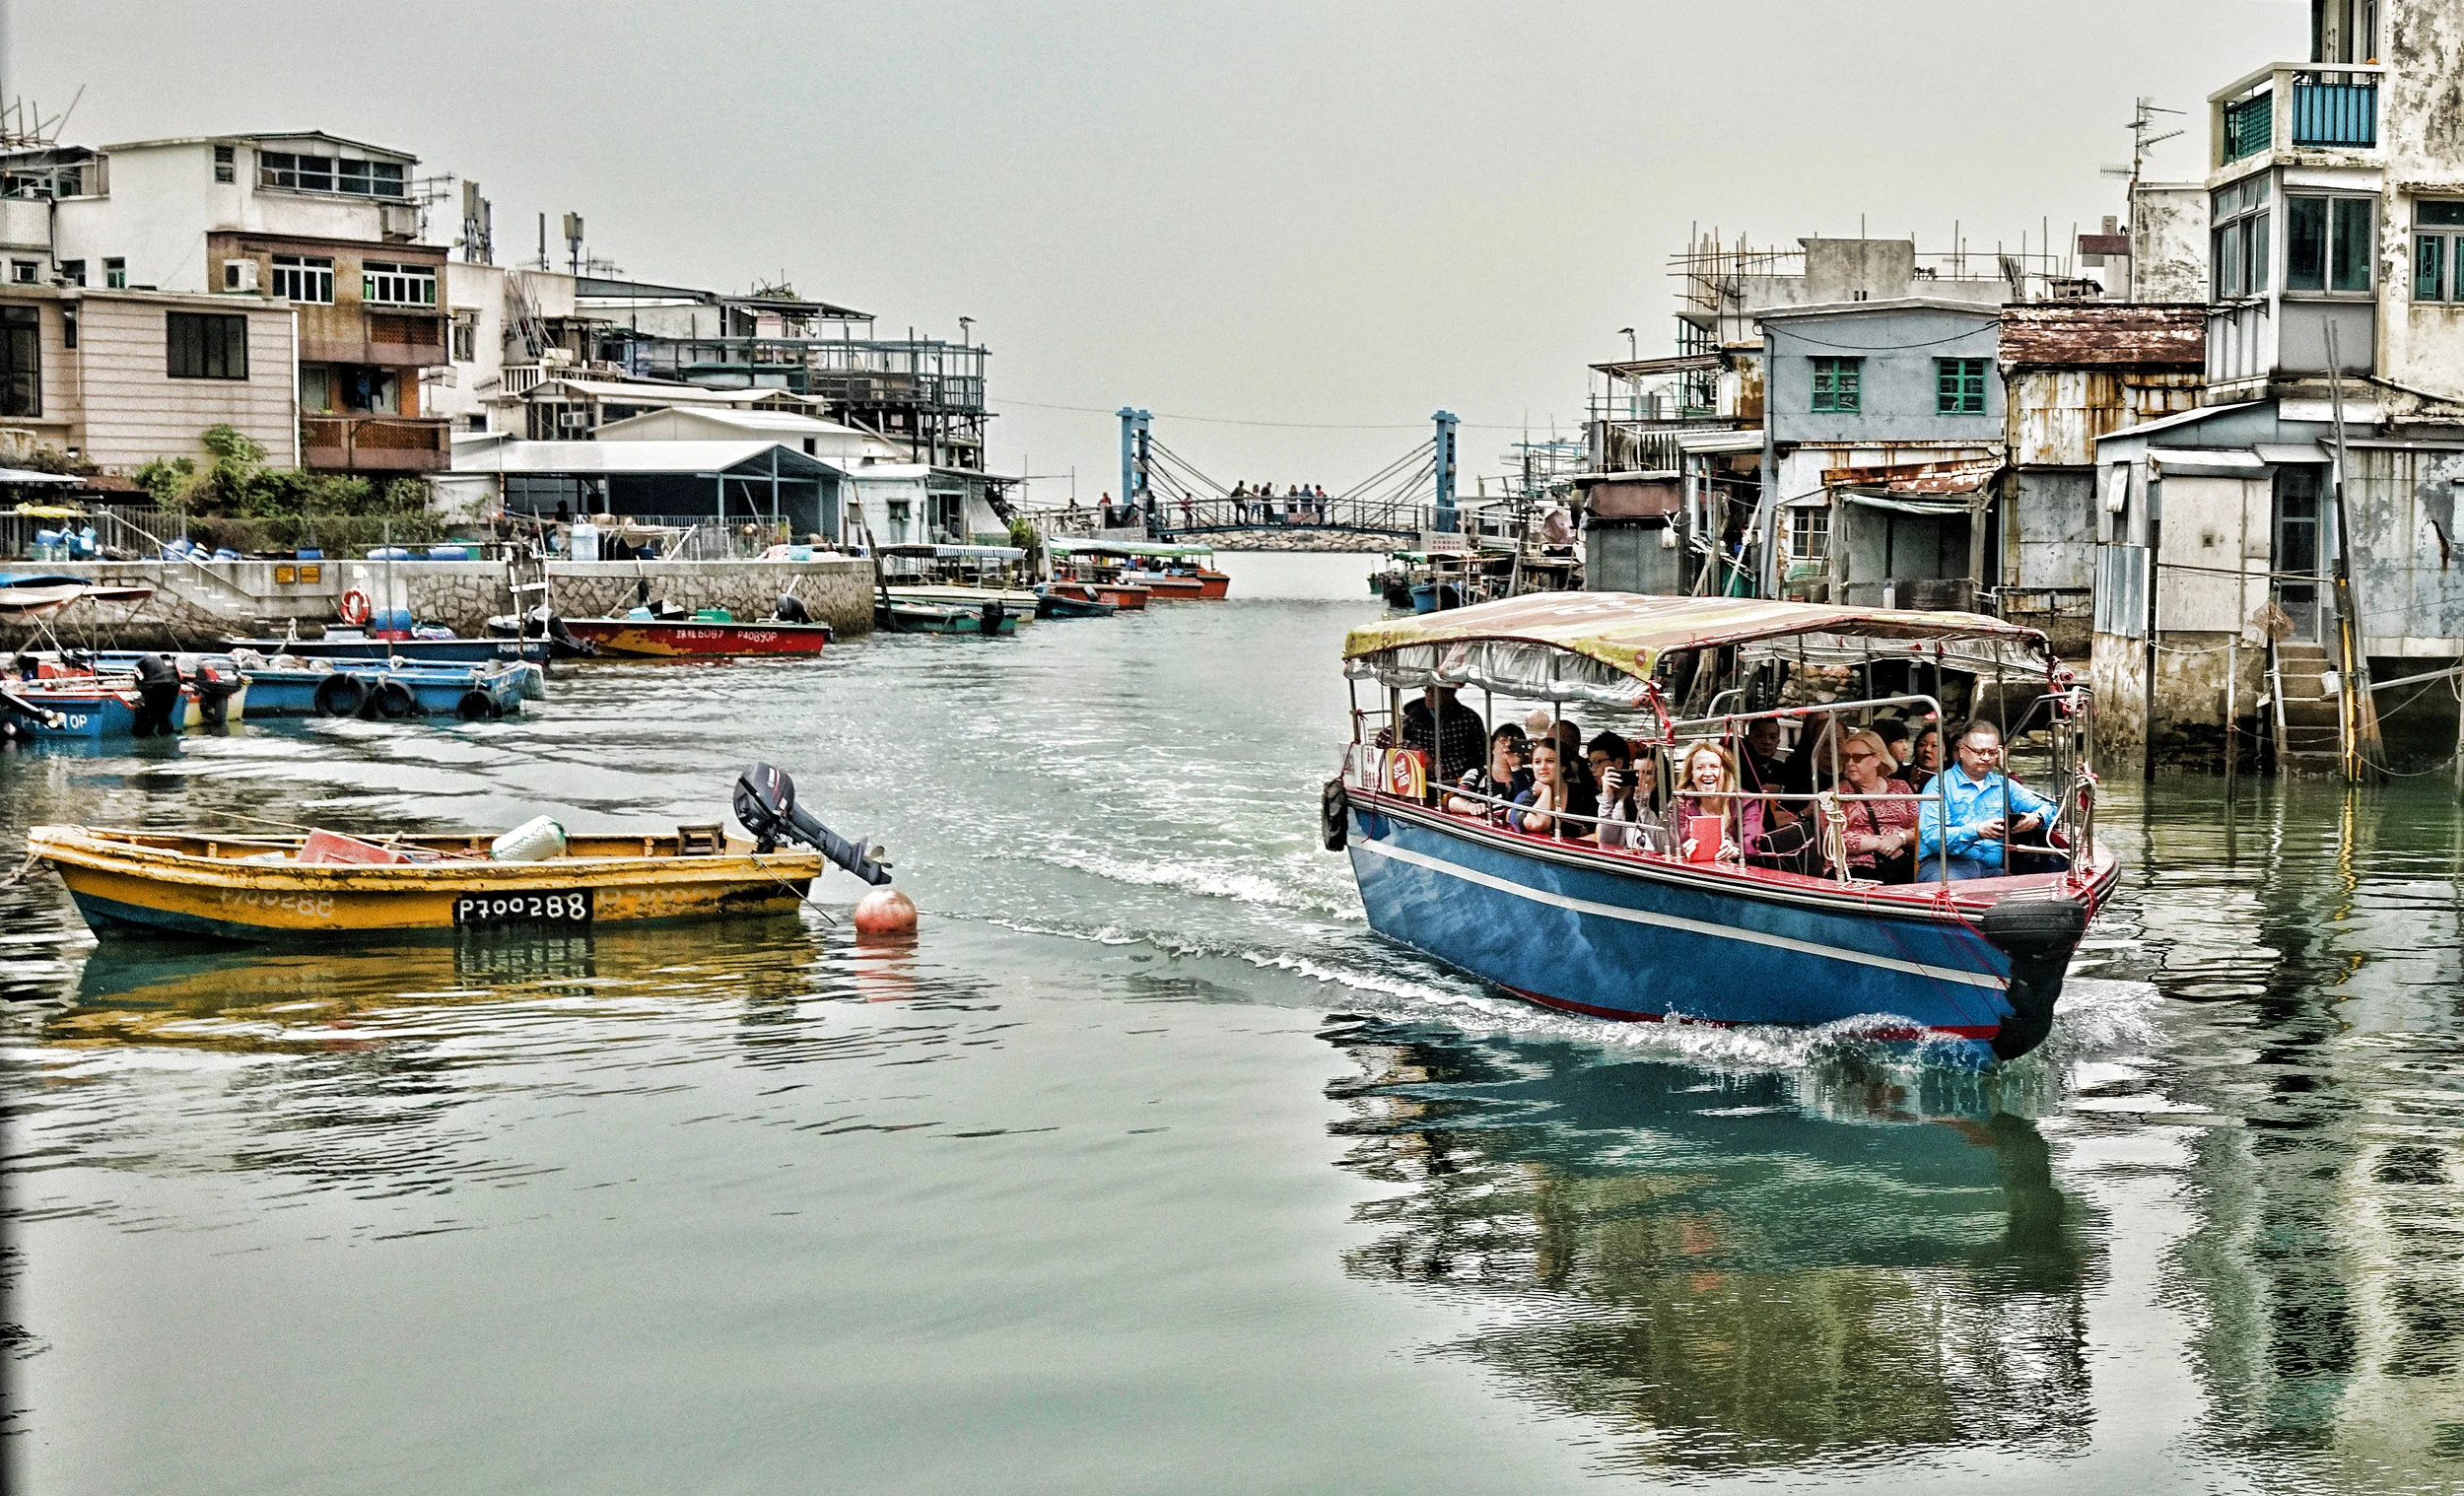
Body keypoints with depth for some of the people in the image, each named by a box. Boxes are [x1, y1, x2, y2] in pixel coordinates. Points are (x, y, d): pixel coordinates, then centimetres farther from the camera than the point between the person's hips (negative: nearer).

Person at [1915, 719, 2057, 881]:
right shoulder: (1941, 785, 4)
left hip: (1991, 870, 5)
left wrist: (2036, 818, -4)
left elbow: (2047, 807, 22)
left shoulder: (2004, 785, 20)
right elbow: (1931, 836, -10)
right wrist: (1977, 831, -24)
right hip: (1944, 865, -5)